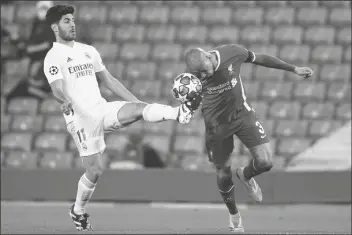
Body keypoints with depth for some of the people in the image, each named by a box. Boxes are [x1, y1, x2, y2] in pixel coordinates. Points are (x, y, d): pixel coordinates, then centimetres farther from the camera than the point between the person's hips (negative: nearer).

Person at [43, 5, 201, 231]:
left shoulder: (88, 51, 17)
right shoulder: (53, 57, -4)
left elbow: (109, 80, 20)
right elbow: (57, 88, -19)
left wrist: (136, 101, 15)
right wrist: (65, 101, -43)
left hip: (103, 109, 5)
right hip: (82, 118, -5)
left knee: (139, 109, -21)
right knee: (95, 170, -3)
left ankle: (180, 113, -42)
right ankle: (78, 211, 18)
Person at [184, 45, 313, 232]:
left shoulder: (232, 53, -24)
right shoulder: (191, 75, -21)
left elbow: (260, 59, -5)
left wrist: (294, 69, 3)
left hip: (242, 115, 0)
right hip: (216, 124, 0)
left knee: (265, 162, -12)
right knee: (223, 174, 9)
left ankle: (245, 175, 26)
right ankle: (234, 216, 37)